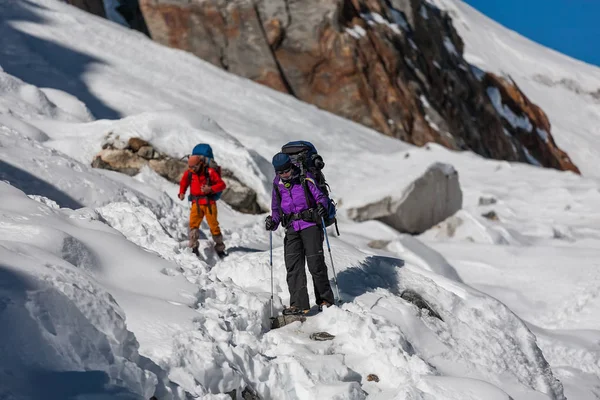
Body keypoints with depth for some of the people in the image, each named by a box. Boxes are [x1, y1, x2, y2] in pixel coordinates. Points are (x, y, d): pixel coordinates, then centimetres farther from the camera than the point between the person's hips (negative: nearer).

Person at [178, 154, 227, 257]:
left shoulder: (209, 172, -6)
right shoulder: (188, 173, 4)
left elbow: (222, 185, -5)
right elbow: (183, 183, 23)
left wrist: (210, 189, -19)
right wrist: (182, 193, 5)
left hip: (209, 203, -2)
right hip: (196, 203, 2)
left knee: (214, 225, -1)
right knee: (193, 223, -16)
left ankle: (220, 248, 11)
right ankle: (194, 247, -16)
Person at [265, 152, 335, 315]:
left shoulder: (305, 179, 2)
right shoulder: (277, 186, 13)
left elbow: (320, 196, 2)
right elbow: (276, 209, 19)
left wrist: (321, 206, -21)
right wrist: (273, 222, -1)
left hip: (310, 224, -4)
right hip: (292, 228, 4)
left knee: (315, 263, -8)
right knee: (293, 266, -5)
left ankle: (325, 300, 4)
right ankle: (299, 304, -5)